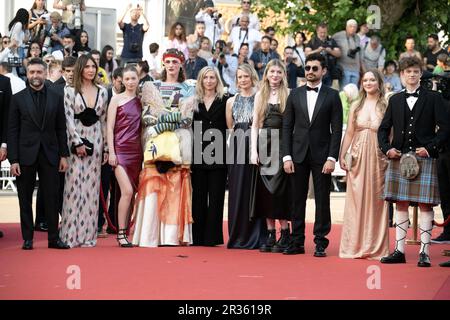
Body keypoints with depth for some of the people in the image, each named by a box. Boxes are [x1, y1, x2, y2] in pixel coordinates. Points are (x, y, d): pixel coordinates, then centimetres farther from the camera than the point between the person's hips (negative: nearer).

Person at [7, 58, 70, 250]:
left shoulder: (56, 98, 6)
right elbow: (12, 131, 0)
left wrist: (63, 155, 2)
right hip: (26, 155, -1)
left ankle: (54, 238, 8)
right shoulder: (18, 99, 2)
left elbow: (61, 128, 8)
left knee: (51, 198, 2)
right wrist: (13, 160, -7)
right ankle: (27, 238, 12)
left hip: (49, 155, 1)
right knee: (25, 199, 5)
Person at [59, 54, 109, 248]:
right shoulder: (70, 91, 0)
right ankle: (71, 234, -2)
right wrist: (78, 143, -13)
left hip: (96, 141, 3)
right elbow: (69, 119, -5)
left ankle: (88, 234, 7)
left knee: (91, 187, 3)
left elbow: (104, 121, 12)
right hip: (76, 140, -3)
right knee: (74, 186, -6)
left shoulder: (102, 92, 11)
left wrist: (106, 147, 9)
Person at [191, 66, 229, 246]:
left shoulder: (224, 101, 4)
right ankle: (198, 236, 9)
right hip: (198, 154, 2)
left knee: (216, 196, 0)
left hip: (218, 155, -2)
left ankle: (212, 236, 3)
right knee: (198, 196, 4)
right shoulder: (194, 101, 10)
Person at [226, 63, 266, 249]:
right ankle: (238, 236, 9)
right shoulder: (231, 101, 15)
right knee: (237, 190, 3)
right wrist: (239, 133, 7)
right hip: (237, 148, 4)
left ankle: (255, 237, 1)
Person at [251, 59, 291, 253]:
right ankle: (270, 235, 8)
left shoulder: (289, 94, 1)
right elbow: (255, 125, 10)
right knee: (265, 189, 3)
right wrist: (254, 150, 1)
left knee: (280, 188, -6)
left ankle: (285, 234, 1)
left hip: (281, 144, -4)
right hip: (264, 144, 4)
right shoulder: (260, 95, 11)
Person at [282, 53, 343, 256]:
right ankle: (297, 242, 10)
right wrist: (287, 156, -1)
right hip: (298, 155, 2)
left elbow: (336, 129, -2)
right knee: (298, 199, 4)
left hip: (322, 156, -2)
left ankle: (321, 243, 6)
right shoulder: (295, 95, 9)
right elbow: (287, 127, 7)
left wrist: (332, 158, -11)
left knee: (322, 200, 0)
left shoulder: (332, 96, 2)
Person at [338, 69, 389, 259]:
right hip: (358, 158, 2)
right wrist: (342, 156, 2)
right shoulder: (356, 106, 9)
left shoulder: (386, 106, 1)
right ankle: (356, 246, 8)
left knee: (376, 201, 1)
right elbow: (349, 133, 10)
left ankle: (376, 247, 8)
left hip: (378, 157, -2)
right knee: (356, 201, 2)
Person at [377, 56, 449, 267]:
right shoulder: (395, 100, 13)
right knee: (400, 204, 5)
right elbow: (383, 129, 16)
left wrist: (431, 147, -11)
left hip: (424, 158, -3)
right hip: (399, 158, 3)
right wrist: (387, 148, -1)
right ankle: (399, 251, 9)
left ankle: (424, 252, -1)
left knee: (425, 205, -4)